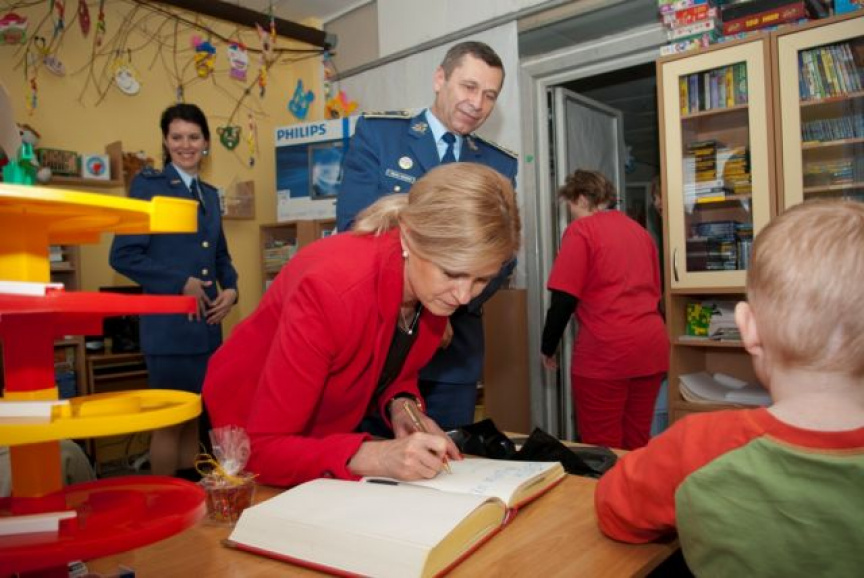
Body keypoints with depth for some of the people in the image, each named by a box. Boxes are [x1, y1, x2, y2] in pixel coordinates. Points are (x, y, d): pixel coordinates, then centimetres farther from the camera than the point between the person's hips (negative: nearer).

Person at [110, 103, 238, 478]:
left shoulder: (209, 194, 16)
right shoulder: (148, 184, -3)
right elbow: (123, 255, -11)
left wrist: (231, 289, 3)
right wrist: (181, 283, -14)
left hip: (207, 325, 6)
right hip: (168, 323, -6)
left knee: (194, 420, 12)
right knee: (169, 422, 2)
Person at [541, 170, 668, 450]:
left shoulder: (582, 229, -3)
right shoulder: (640, 230, 17)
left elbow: (564, 298, -9)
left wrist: (548, 348, 3)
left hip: (605, 351, -7)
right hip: (652, 345, 7)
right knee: (637, 445, 14)